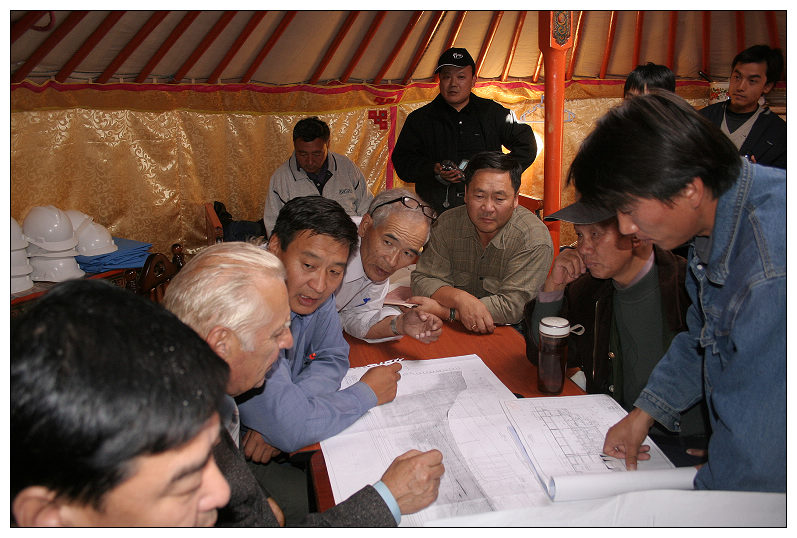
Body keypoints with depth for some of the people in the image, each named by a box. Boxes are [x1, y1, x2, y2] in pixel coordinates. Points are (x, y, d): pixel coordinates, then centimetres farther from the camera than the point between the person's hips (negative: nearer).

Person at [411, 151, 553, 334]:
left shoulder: (534, 240, -17)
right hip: (455, 332, 2)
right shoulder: (447, 224, -5)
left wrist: (442, 311, -24)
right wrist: (459, 298, -28)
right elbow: (423, 280, -7)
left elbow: (512, 307, -22)